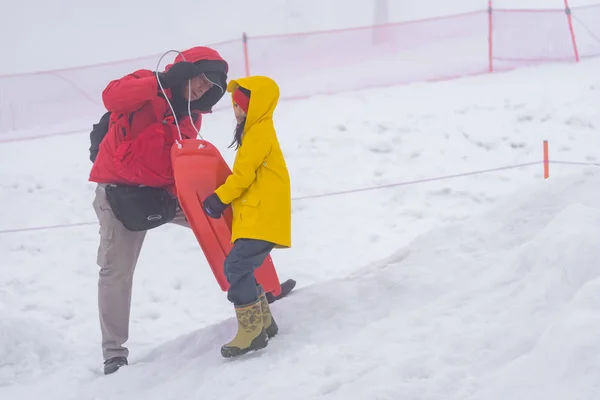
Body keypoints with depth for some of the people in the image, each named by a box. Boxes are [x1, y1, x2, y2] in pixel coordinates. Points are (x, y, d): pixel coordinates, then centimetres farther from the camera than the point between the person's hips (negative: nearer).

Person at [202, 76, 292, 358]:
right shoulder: (256, 132, 21)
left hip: (261, 218, -11)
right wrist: (224, 199, 15)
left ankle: (251, 330, -17)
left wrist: (219, 198, -9)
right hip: (254, 217, 11)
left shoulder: (259, 133, -12)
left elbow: (243, 174, -16)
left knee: (237, 268, -18)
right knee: (240, 269, 14)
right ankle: (263, 322, 23)